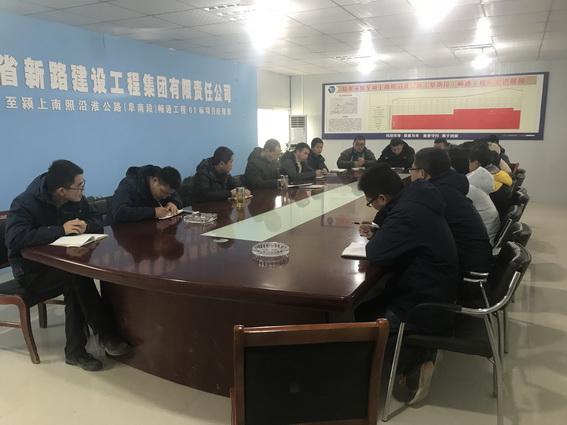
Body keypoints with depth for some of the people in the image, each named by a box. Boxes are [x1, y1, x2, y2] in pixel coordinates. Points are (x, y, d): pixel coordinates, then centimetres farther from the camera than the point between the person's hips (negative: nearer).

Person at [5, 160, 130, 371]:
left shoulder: (75, 199, -2)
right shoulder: (25, 203, -20)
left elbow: (97, 220, 6)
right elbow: (15, 239, -32)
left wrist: (85, 226, -18)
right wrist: (60, 230, -33)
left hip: (62, 264, 6)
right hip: (32, 271, -6)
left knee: (75, 285, -29)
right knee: (78, 277, -33)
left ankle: (75, 350, -17)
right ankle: (106, 334, -21)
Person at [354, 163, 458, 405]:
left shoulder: (408, 211, -28)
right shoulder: (413, 200, 3)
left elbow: (376, 254, -30)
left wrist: (373, 240, -9)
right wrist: (376, 234, 4)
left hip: (426, 307, -10)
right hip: (433, 293, 10)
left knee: (357, 317, 3)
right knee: (365, 304, 17)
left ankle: (414, 365, 6)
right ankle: (418, 356, 14)